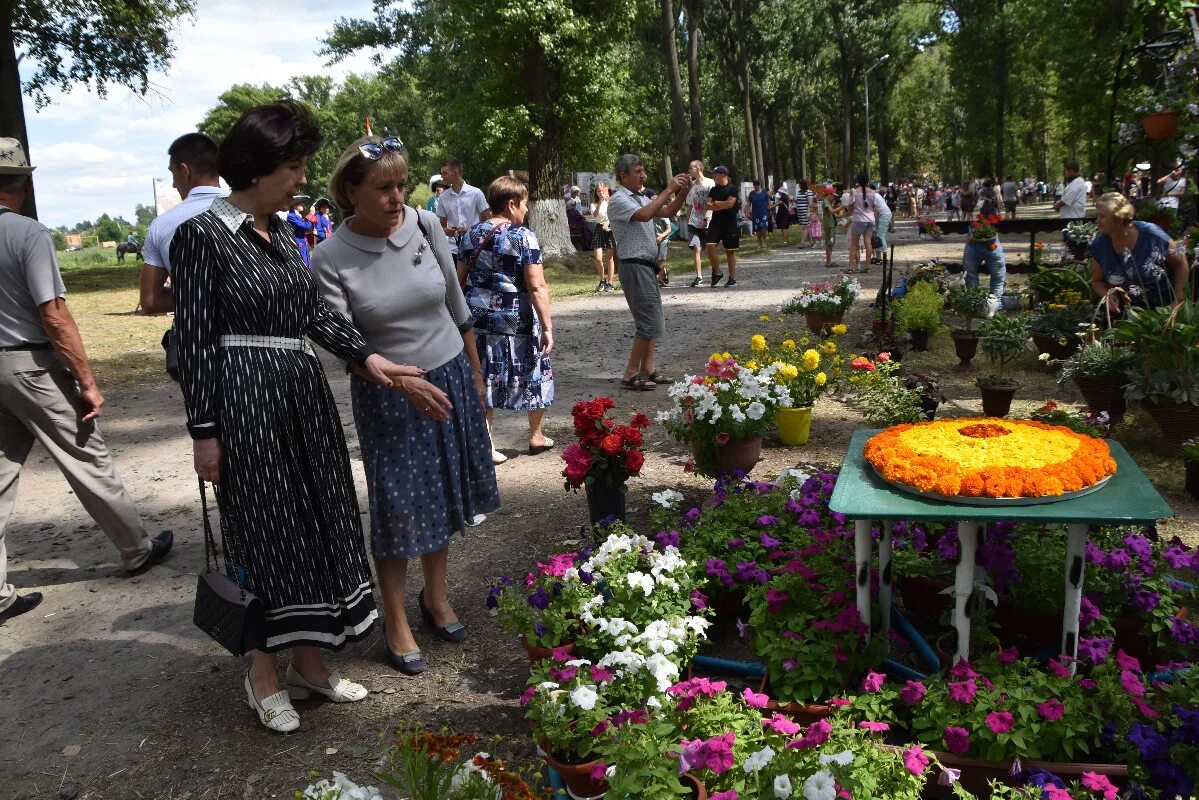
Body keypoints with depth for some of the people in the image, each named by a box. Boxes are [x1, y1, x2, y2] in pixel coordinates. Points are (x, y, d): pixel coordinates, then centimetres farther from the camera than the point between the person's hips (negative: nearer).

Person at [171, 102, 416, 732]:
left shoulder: (280, 231, 12)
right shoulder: (203, 235, -9)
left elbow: (316, 311, 13)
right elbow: (195, 338, -11)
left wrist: (366, 356, -1)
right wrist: (204, 430, -12)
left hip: (303, 395, 8)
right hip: (246, 398, -7)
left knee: (316, 524, 11)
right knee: (265, 532, 1)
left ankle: (309, 660, 26)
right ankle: (265, 672, 19)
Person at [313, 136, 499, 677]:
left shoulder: (424, 224, -4)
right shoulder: (330, 260, -13)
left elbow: (457, 305, 6)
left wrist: (474, 373, 11)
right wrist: (404, 383, -30)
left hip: (451, 377, 4)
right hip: (386, 395, -3)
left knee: (445, 491, 14)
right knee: (397, 505, 2)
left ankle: (435, 597, 36)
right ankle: (396, 625, 20)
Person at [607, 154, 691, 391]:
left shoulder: (641, 198, 17)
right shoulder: (618, 201, -12)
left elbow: (668, 212, 16)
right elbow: (644, 215, -28)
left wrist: (683, 192, 0)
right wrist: (668, 191, -23)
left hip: (648, 266, 10)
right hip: (634, 266, -10)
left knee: (654, 322, 12)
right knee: (648, 323, -11)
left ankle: (647, 370, 17)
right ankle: (631, 375, -5)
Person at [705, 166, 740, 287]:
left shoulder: (732, 188, -3)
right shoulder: (714, 189, 13)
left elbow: (730, 203, -15)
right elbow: (708, 205, 3)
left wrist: (715, 203, -3)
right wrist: (722, 206, -10)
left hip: (729, 223, -4)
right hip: (715, 222, 4)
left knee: (730, 250, 1)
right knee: (710, 245, -12)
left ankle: (732, 278, 9)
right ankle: (717, 272, 4)